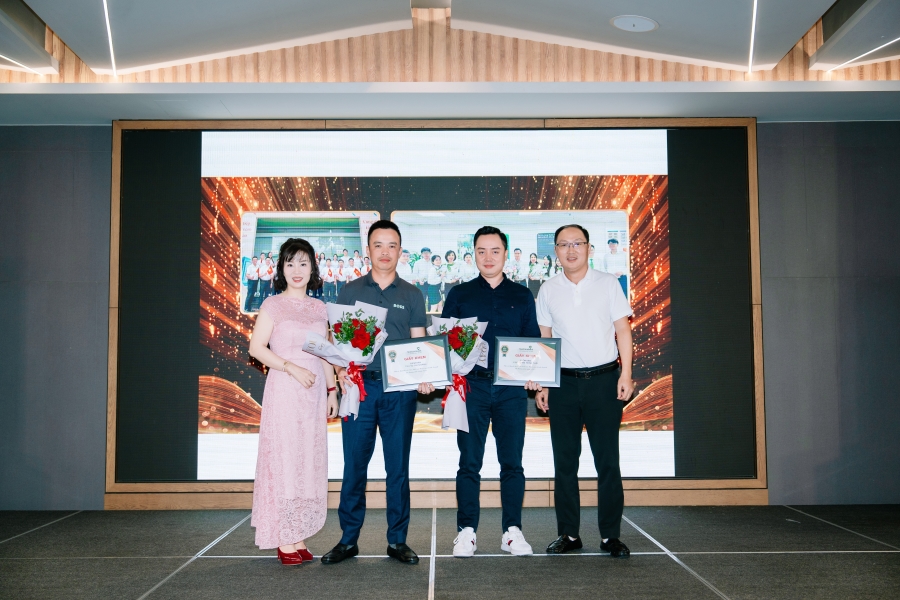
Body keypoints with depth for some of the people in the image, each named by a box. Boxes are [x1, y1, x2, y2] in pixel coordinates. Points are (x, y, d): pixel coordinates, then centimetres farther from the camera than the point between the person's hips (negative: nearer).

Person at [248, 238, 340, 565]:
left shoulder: (319, 308, 13)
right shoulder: (273, 305, -1)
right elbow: (257, 348, -8)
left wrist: (332, 390, 12)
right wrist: (292, 369, -17)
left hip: (314, 392, 5)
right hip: (284, 391, -5)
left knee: (310, 460, 6)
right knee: (283, 457, -4)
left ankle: (299, 536, 15)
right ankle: (284, 541, 3)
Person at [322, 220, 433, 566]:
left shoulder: (412, 295, 10)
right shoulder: (351, 291, 9)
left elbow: (419, 343, 6)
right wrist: (341, 371, -12)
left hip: (399, 388, 0)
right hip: (360, 385, 0)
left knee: (398, 466, 5)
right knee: (354, 465, 3)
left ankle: (397, 541, 15)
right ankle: (348, 540, 14)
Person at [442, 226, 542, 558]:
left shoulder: (522, 296, 12)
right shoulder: (459, 295, 9)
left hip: (512, 388, 1)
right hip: (471, 386, -1)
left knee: (512, 462, 4)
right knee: (469, 462, 1)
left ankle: (512, 531, 13)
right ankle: (466, 531, 10)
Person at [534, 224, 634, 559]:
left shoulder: (608, 283, 3)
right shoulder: (548, 291, 7)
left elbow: (623, 331, 2)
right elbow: (544, 340, 9)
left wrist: (625, 375, -7)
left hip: (603, 380, -2)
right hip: (563, 382, 2)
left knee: (608, 460, 1)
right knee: (564, 461, 7)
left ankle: (610, 535, 10)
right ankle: (568, 533, 16)